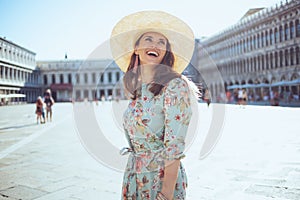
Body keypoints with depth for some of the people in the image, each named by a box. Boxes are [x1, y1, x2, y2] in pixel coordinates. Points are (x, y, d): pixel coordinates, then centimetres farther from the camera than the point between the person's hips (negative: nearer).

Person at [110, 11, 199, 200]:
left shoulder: (175, 85, -16)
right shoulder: (136, 88, 5)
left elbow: (174, 146, -20)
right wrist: (129, 181, 14)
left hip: (162, 178, -6)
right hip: (133, 180, 6)